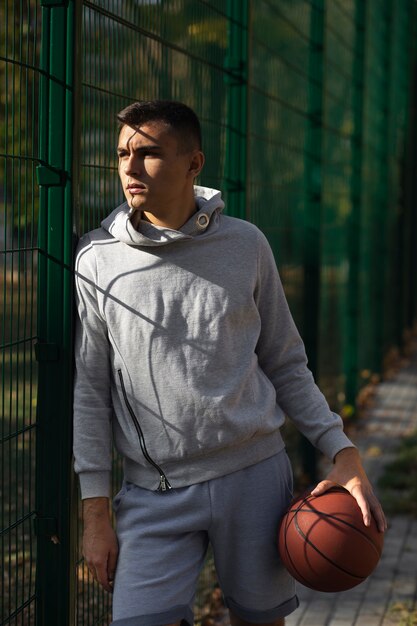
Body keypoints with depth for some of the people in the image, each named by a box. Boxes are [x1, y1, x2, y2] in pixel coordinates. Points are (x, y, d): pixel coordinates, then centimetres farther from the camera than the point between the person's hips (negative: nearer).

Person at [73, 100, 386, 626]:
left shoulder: (246, 245, 3)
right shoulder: (96, 260, 0)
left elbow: (285, 366, 9)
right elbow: (88, 391, 3)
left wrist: (343, 453, -1)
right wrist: (95, 510, -1)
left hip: (255, 477, 1)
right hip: (155, 493, -1)